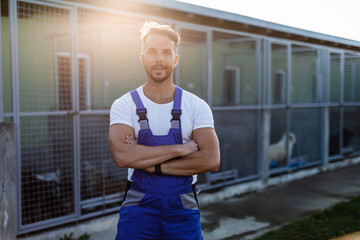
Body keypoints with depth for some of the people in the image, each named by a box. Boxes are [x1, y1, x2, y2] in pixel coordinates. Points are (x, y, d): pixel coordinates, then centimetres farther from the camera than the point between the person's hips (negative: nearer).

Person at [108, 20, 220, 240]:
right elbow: (122, 156, -19)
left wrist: (151, 164, -17)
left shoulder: (196, 106, -1)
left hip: (183, 208, 1)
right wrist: (180, 149, -18)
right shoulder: (124, 105, -3)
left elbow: (211, 161, -13)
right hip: (138, 209, -1)